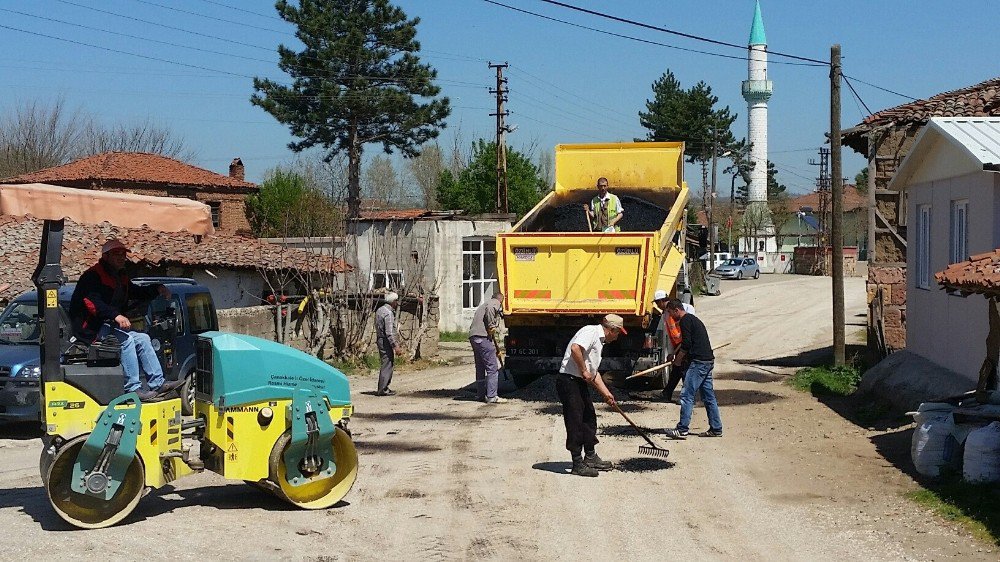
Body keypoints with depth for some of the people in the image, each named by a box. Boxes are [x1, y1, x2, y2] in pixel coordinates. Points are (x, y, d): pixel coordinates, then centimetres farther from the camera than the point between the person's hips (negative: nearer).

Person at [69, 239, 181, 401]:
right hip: (91, 329, -10)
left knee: (142, 339, 2)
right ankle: (132, 388, -29)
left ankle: (158, 384, -2)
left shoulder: (120, 277, 18)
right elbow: (92, 302, -27)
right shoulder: (93, 276, -12)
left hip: (110, 326, 10)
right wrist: (115, 315, -39)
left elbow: (136, 292, 29)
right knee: (125, 339, -28)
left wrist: (157, 289, 10)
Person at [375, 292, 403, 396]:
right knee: (387, 365, -6)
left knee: (386, 364, 15)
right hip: (386, 342, -10)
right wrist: (396, 346, -21)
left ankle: (383, 387, 20)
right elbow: (389, 333, -22)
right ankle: (383, 389, -5)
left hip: (380, 340, 10)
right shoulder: (388, 313, -18)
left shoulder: (380, 310, 13)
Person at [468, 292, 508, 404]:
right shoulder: (495, 304, 3)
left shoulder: (484, 305, 32)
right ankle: (491, 397, -10)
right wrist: (492, 327, -15)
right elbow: (490, 310, -24)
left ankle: (480, 395, 23)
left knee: (480, 368, 17)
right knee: (492, 368, -7)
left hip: (473, 336, 9)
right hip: (483, 337, -9)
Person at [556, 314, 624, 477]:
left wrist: (606, 393, 24)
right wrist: (584, 371, -19)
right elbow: (575, 348, -30)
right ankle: (578, 464, 0)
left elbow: (594, 372, 26)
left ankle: (590, 457, 30)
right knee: (575, 423, -6)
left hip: (580, 383, 11)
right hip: (569, 380, -11)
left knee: (590, 419, 18)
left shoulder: (600, 341, 21)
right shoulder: (591, 331, -11)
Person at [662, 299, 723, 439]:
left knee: (687, 395, -10)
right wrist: (681, 357, 21)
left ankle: (682, 430, -13)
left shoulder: (685, 321, -8)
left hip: (699, 362, -10)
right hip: (708, 360, 10)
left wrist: (678, 359, -1)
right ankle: (716, 429, 13)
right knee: (708, 396, 12)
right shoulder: (693, 319, 23)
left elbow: (686, 344, -15)